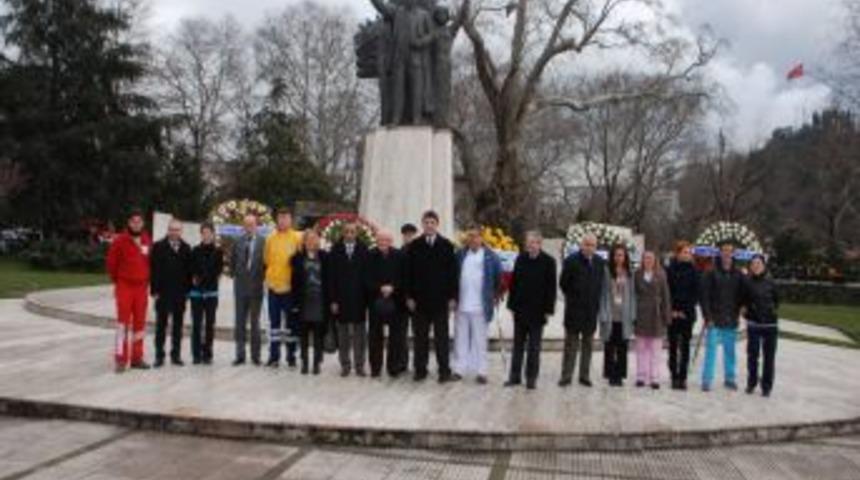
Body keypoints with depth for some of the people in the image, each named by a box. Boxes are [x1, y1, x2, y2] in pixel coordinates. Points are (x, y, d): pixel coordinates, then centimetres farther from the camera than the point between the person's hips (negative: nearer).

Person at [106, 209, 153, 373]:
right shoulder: (120, 240, -6)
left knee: (140, 323, 9)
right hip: (124, 286, -4)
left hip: (142, 287, 4)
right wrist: (116, 280, 7)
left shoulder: (147, 241, 5)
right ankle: (121, 359, -1)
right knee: (123, 322, -5)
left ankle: (137, 358, 18)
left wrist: (147, 282, 12)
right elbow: (111, 262, 0)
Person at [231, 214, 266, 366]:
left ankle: (255, 355, 13)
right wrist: (236, 275, 5)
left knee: (255, 322, 7)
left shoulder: (263, 242, -7)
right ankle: (240, 355, 11)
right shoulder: (238, 242, 2)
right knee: (240, 323, 5)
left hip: (256, 286, -2)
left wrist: (261, 278, -5)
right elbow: (232, 262, 13)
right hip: (241, 286, 2)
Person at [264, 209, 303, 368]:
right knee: (274, 322, 8)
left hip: (290, 286, -2)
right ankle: (274, 356, 14)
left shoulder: (297, 238, -3)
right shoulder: (270, 238, 4)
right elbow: (266, 259, 12)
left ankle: (291, 356, 14)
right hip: (273, 286, 2)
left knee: (291, 322, 6)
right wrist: (271, 273, 4)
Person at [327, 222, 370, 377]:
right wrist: (332, 299, -5)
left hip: (359, 298, 0)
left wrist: (367, 298, -6)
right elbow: (331, 277, 0)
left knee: (360, 333, 5)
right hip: (341, 298, 1)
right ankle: (345, 365, 18)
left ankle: (359, 365, 15)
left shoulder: (363, 250, -1)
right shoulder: (336, 250, 1)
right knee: (343, 333, 8)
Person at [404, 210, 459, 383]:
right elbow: (408, 273, 4)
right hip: (419, 299, 1)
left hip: (440, 299, -1)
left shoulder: (446, 245, 2)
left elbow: (453, 273, 1)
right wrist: (409, 296, -3)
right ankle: (420, 369, 15)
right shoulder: (414, 246, 4)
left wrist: (452, 297, -4)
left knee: (441, 337, 5)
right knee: (420, 337, 7)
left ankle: (444, 370, 12)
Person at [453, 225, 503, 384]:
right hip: (462, 305, 3)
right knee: (461, 337, 9)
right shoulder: (460, 255, 5)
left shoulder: (490, 257, -3)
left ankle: (481, 371, 10)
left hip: (480, 305, -3)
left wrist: (494, 296, 5)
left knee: (480, 339, 5)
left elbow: (498, 277, 2)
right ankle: (459, 369, 16)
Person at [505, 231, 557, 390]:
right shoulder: (520, 259, 4)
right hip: (520, 309, 3)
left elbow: (551, 287, -5)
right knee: (518, 344, 10)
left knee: (534, 347, 6)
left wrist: (548, 309, -9)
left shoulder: (548, 262, -5)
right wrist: (512, 305, 3)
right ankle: (515, 376, 18)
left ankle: (531, 378, 14)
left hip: (537, 310, -3)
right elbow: (514, 283, 6)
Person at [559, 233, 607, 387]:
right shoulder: (571, 261, -5)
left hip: (592, 311, 3)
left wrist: (596, 301, 6)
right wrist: (573, 299, 1)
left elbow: (602, 284, 13)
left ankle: (585, 376, 17)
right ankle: (566, 376, 8)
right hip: (574, 310, -3)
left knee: (588, 344, 9)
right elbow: (563, 284, -1)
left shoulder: (600, 262, 5)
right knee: (571, 344, 3)